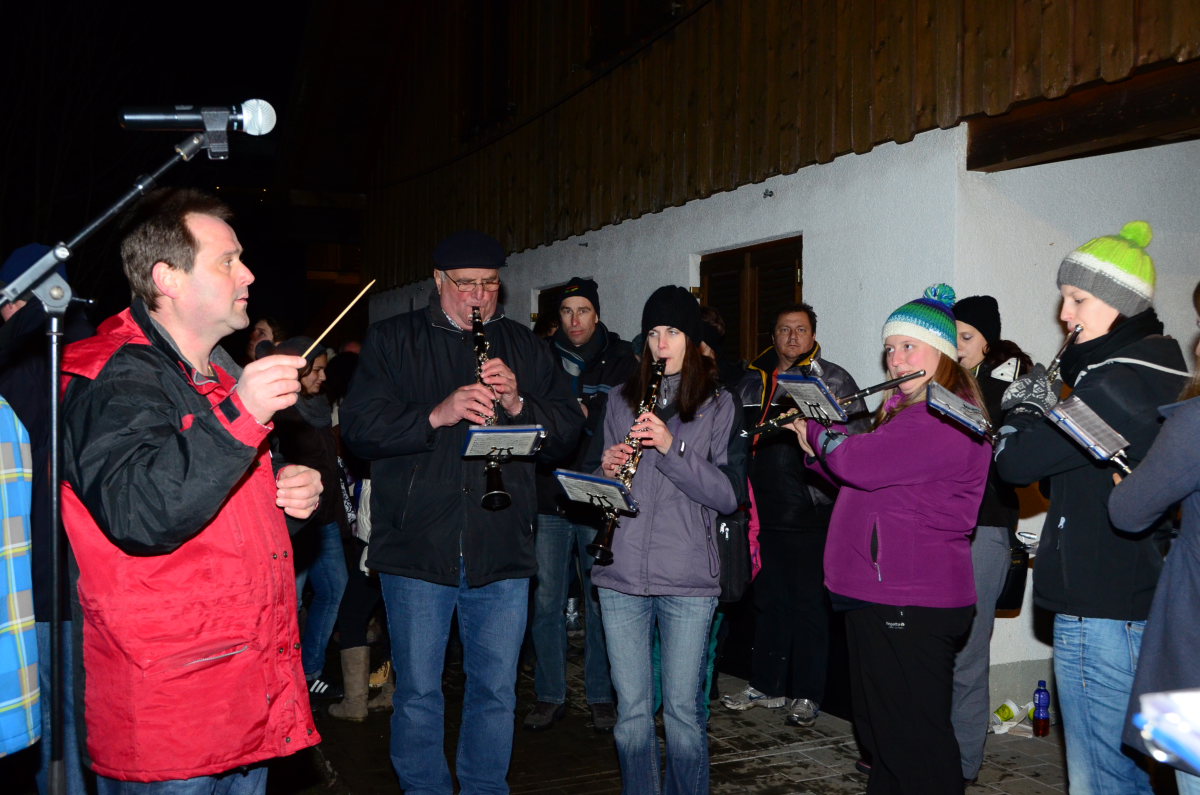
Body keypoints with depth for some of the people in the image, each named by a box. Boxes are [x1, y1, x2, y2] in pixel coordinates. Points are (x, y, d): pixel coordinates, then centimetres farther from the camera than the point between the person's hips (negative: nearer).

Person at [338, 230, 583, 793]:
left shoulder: (524, 347, 12)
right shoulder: (392, 341, 5)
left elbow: (569, 430, 6)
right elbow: (358, 427, -7)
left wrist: (518, 403, -12)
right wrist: (437, 415, -20)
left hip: (502, 552, 2)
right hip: (416, 549, -2)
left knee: (497, 690, 11)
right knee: (418, 693, 8)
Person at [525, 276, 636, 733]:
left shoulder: (621, 360, 5)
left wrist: (587, 412, -15)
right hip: (548, 497, 2)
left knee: (600, 603, 5)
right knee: (546, 602, 6)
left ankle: (600, 696, 19)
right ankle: (550, 696, 20)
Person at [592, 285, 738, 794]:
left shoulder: (717, 404, 2)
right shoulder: (623, 401, 11)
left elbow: (728, 496, -7)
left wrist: (672, 446, -18)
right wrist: (608, 471, -7)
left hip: (688, 579, -2)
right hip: (622, 575, 3)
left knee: (682, 709, 5)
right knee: (631, 709, 9)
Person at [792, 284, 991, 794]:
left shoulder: (946, 417, -19)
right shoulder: (905, 409, 16)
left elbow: (858, 460, -27)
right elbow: (859, 468, 24)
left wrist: (817, 431, -8)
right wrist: (817, 448, 7)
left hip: (911, 606, -10)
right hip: (876, 595, 10)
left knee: (914, 740, 0)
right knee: (879, 730, 21)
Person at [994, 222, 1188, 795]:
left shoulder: (1112, 382, -18)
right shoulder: (1162, 370, 13)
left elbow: (1015, 461, -17)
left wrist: (1026, 405, 0)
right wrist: (1043, 409, 2)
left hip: (1101, 610, -10)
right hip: (1147, 601, 10)